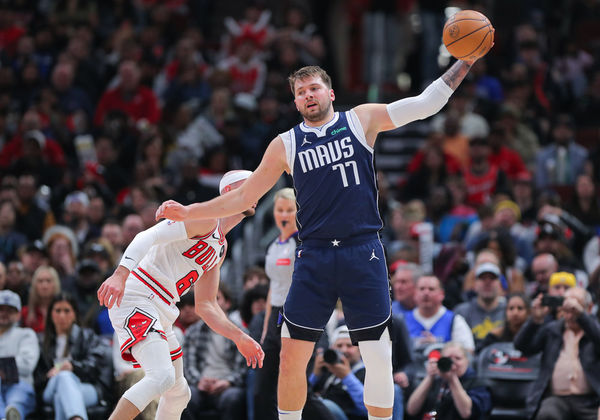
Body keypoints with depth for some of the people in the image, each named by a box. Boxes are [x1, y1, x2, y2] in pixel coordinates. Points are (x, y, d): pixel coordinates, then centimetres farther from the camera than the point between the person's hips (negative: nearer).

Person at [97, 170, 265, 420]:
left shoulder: (220, 248, 22)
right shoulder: (205, 218, -8)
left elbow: (205, 305, 27)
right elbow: (148, 237, -21)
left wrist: (239, 338, 18)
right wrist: (120, 275, -35)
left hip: (160, 313, 10)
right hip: (134, 301, -10)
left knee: (178, 392, 17)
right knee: (162, 376, -27)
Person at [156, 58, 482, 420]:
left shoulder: (362, 120, 7)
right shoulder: (286, 145, 10)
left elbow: (426, 104, 4)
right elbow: (244, 197, 15)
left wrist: (465, 62, -4)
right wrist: (187, 212, 9)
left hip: (363, 254, -1)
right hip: (314, 257, 1)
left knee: (379, 357, -3)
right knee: (292, 355, -2)